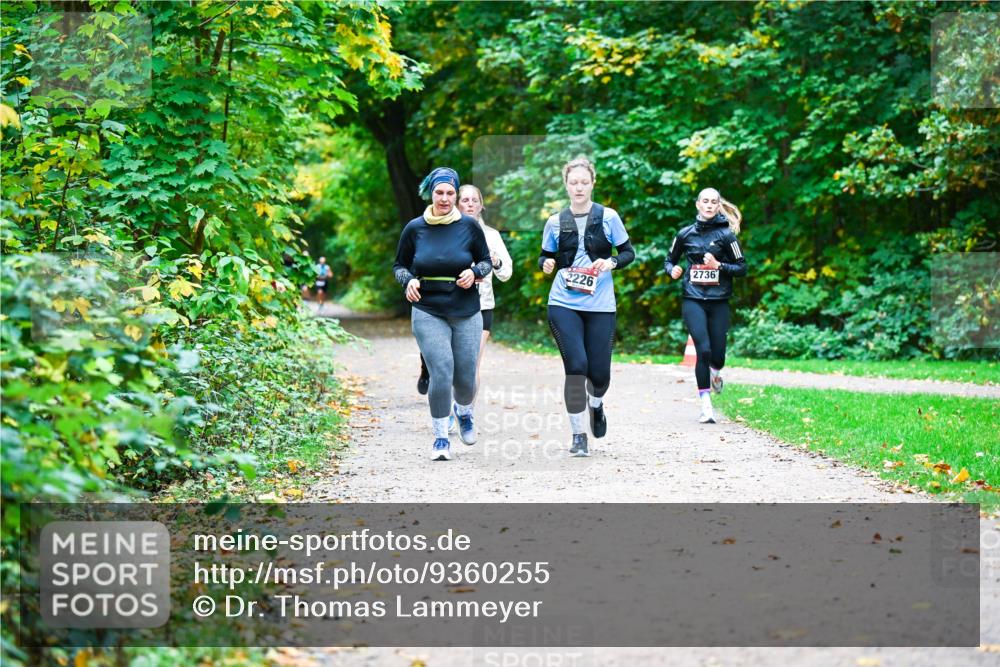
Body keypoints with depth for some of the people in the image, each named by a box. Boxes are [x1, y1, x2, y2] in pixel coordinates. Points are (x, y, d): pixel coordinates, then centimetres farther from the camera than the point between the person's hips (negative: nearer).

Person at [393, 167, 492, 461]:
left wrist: (474, 273, -12)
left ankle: (464, 412, 43)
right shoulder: (414, 228, -1)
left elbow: (486, 261, 10)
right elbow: (399, 265, 9)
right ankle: (440, 437, 3)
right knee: (441, 374, -16)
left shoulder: (469, 226, -1)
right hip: (428, 313, -1)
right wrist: (408, 281, -12)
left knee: (465, 378, 5)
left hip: (466, 313, 1)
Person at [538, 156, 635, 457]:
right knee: (576, 366, -13)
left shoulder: (608, 217, 2)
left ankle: (596, 404, 37)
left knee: (599, 372, -1)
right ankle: (578, 435, 1)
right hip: (564, 304, 0)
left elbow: (629, 252, 7)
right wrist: (546, 263, -8)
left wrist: (612, 262, -13)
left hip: (600, 305, 0)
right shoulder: (555, 222, 5)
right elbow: (545, 257, 16)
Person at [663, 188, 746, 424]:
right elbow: (669, 260, 18)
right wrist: (672, 270, -4)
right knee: (703, 349, -14)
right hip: (693, 300, 0)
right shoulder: (686, 234, 5)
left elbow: (742, 268, 2)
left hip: (719, 302, 0)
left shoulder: (726, 234, 0)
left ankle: (715, 373, 40)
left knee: (717, 354, 0)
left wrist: (718, 265, -13)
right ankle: (706, 406, -7)